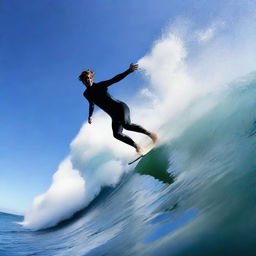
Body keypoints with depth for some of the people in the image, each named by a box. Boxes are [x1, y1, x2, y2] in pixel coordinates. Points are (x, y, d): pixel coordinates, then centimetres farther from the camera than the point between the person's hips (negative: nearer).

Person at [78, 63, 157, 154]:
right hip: (114, 115, 5)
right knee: (117, 134, -18)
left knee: (126, 125, -30)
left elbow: (115, 79, -11)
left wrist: (128, 71, -22)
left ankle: (149, 133, -13)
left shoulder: (100, 85, -3)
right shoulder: (86, 94, 11)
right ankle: (137, 146, -6)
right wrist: (90, 116, 36)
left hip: (120, 107, -4)